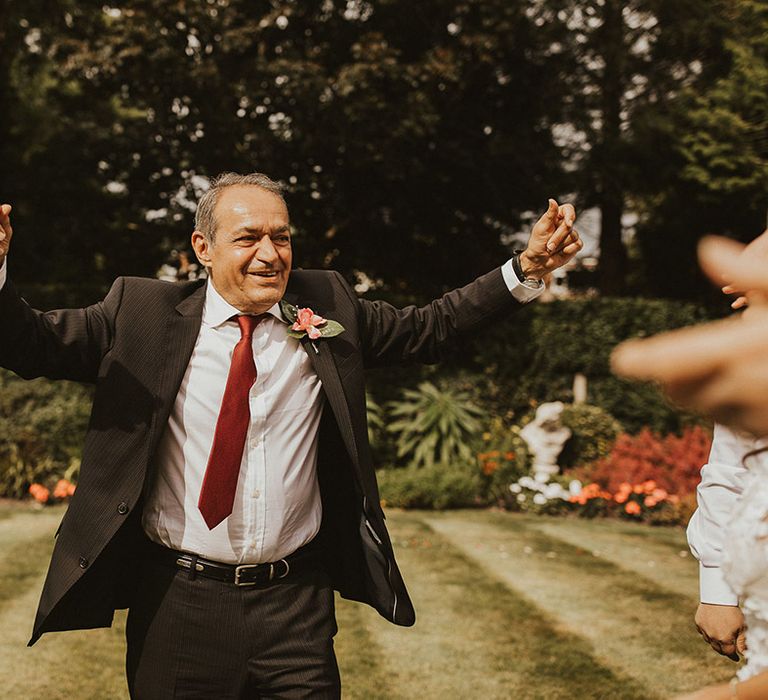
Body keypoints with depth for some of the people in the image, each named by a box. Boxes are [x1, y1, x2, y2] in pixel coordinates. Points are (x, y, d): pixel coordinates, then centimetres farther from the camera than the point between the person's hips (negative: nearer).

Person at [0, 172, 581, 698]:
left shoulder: (327, 304, 4)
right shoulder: (142, 310, -1)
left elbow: (426, 329, 8)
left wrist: (526, 270, 0)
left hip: (298, 609, 1)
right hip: (178, 604, -1)